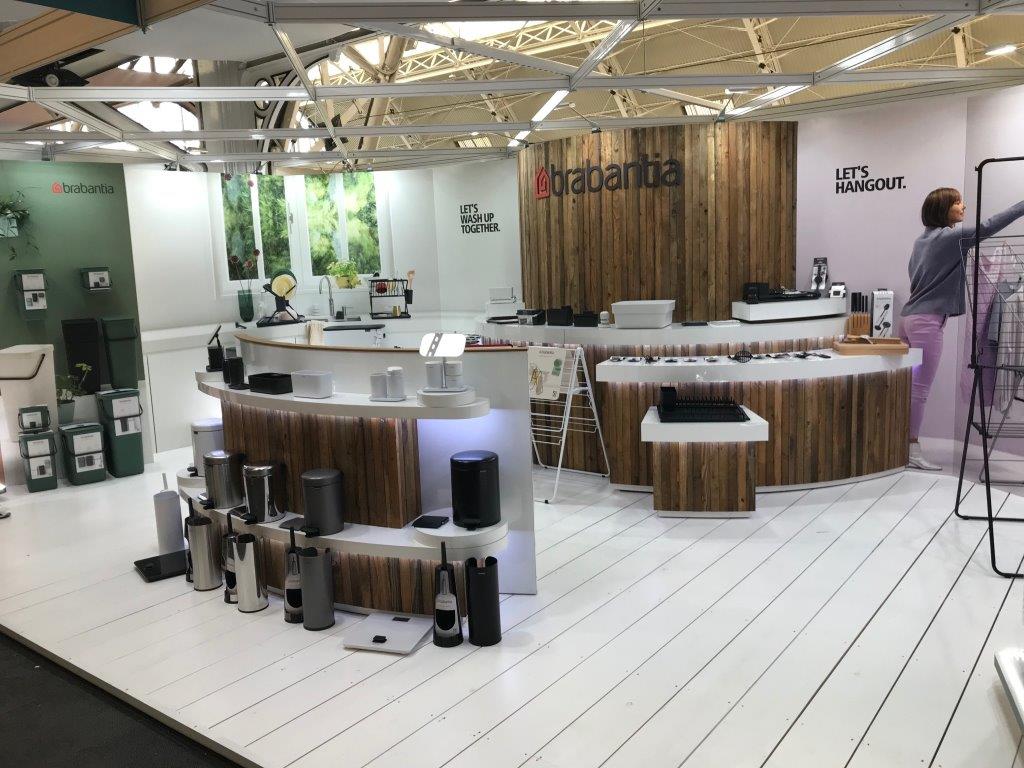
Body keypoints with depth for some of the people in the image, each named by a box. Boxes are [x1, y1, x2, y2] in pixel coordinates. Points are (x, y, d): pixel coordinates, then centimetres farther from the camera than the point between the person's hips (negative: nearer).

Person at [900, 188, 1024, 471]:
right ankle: (911, 450, -3)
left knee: (910, 386, 9)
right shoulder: (949, 237, -9)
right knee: (919, 388, -6)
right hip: (927, 320, -9)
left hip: (912, 317, 9)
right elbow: (988, 227, -16)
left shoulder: (923, 239, 16)